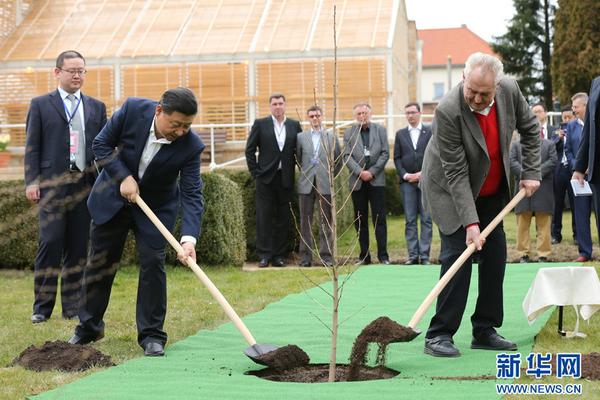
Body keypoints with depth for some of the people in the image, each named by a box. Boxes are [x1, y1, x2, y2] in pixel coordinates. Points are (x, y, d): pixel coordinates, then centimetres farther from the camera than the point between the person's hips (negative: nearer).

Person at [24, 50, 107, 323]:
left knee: (79, 246, 5)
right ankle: (42, 306, 0)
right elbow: (32, 147, 4)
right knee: (50, 243, -8)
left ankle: (72, 306, 12)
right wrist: (31, 181, -6)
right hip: (52, 185, -3)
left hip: (86, 185, 3)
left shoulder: (97, 107, 16)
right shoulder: (41, 105, 8)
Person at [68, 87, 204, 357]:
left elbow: (192, 194, -27)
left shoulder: (191, 146, -26)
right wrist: (124, 177, -24)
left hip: (156, 206, -1)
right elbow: (101, 145, -12)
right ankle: (88, 327, 26)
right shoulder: (133, 110, -24)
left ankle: (151, 335, 2)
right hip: (113, 197, 1)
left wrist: (189, 238, -40)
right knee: (100, 262, 9)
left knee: (153, 263, -10)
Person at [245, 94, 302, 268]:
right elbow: (250, 149, 3)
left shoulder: (294, 125, 7)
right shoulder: (260, 124, 1)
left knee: (283, 218, 5)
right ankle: (264, 255, 2)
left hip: (286, 178, 2)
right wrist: (255, 172, -2)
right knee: (264, 217, -2)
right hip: (266, 177, -2)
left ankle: (279, 255, 11)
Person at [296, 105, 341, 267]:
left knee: (326, 222, 2)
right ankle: (305, 257, 8)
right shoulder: (301, 137, 7)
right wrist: (304, 172, 8)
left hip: (325, 185, -1)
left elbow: (338, 160, 10)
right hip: (306, 184, 1)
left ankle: (326, 256, 6)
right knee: (305, 222, 3)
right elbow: (298, 158, 13)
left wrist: (331, 175, 6)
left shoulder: (331, 137, 5)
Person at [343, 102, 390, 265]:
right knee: (360, 220, 3)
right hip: (357, 182, 1)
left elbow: (385, 154, 1)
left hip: (376, 180, -1)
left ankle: (383, 255, -2)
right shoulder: (349, 133, 8)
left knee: (379, 218, -4)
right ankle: (364, 255, 8)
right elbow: (347, 156, 1)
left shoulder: (380, 130, 8)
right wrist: (360, 172, -13)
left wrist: (372, 172, -9)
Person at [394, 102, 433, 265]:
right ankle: (413, 254, 3)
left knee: (426, 219, -2)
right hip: (407, 181, 2)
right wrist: (405, 175, -5)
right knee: (410, 220, 1)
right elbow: (397, 158, 10)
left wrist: (423, 173, -10)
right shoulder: (400, 134, 14)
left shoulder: (430, 132, 6)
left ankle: (424, 254, 0)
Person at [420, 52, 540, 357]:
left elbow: (530, 128, 2)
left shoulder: (510, 90, -18)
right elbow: (455, 173, -29)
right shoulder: (448, 111, -32)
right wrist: (470, 221, -31)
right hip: (450, 190, -6)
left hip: (491, 189, 6)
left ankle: (485, 330, 13)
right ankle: (439, 335, -8)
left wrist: (531, 172, -3)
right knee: (457, 252, -13)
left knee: (495, 251, 4)